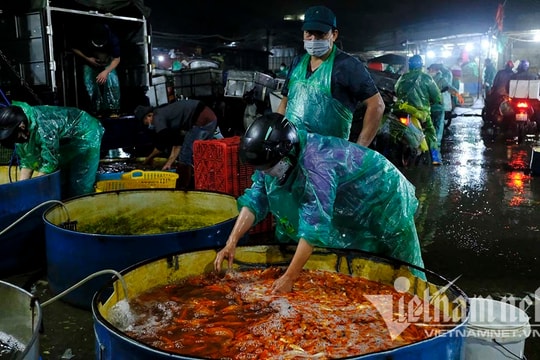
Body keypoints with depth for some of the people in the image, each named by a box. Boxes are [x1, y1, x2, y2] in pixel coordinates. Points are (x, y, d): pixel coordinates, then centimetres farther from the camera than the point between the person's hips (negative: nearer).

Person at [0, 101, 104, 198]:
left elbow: (49, 163, -31)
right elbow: (26, 161, -6)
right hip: (65, 143, 8)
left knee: (79, 189, -11)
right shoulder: (20, 130, -13)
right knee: (60, 185, 7)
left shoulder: (43, 127, -38)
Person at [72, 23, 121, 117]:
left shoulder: (113, 39, -32)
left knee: (112, 80, -23)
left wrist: (106, 72, -37)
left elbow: (117, 59, -24)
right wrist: (87, 59, -25)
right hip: (89, 62, 1)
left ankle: (114, 110, -16)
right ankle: (97, 111, -1)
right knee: (90, 84, -14)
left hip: (108, 63, -1)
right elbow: (75, 49, -11)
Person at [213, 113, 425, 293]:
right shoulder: (275, 154, -17)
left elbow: (315, 227, -40)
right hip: (347, 208, 7)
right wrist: (231, 243, -23)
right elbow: (255, 199, -14)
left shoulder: (316, 165, -41)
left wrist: (289, 278, -38)